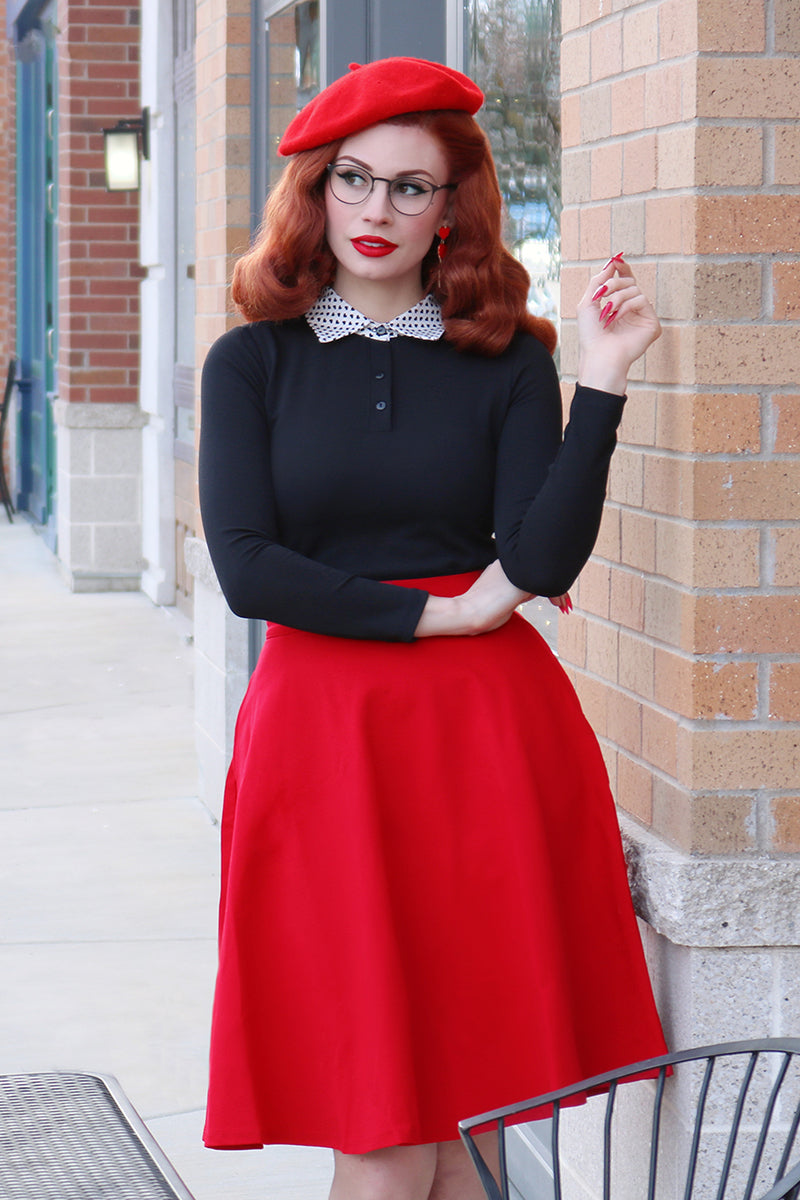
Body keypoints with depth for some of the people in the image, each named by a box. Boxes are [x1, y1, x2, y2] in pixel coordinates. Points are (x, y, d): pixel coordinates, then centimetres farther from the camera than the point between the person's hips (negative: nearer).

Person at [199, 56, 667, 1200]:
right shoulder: (255, 362, 6)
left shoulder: (508, 360, 7)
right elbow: (246, 567, -5)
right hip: (321, 724, -1)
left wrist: (600, 386, -13)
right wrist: (433, 613, -6)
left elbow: (543, 561, -5)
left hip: (487, 728, 1)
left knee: (472, 1097, 4)